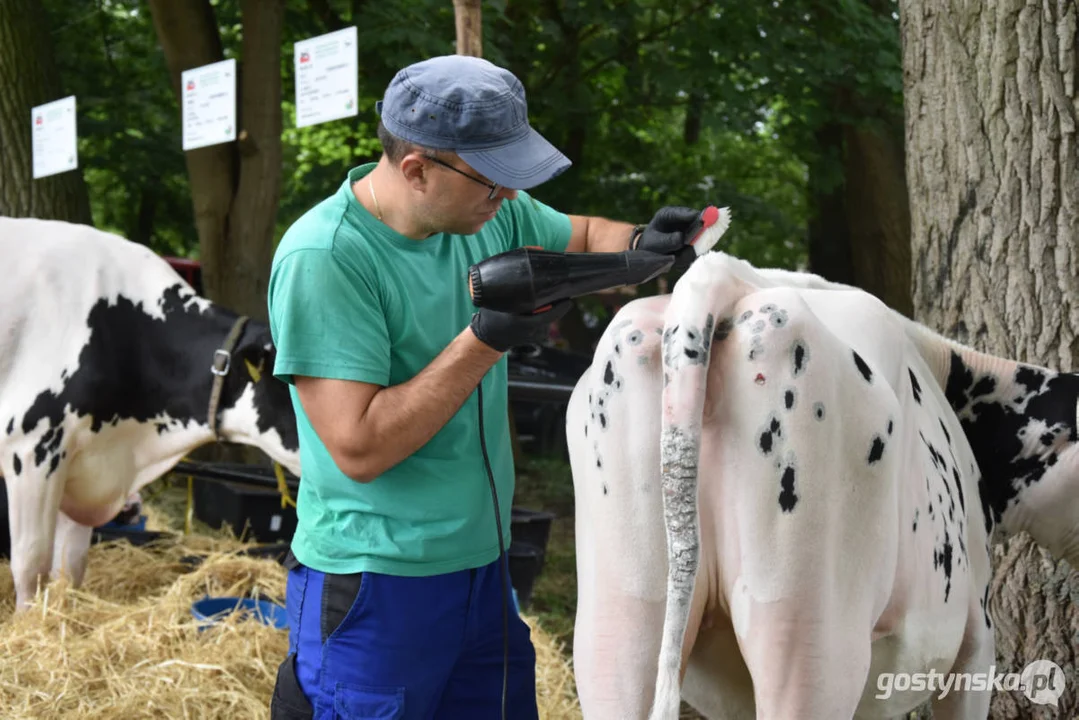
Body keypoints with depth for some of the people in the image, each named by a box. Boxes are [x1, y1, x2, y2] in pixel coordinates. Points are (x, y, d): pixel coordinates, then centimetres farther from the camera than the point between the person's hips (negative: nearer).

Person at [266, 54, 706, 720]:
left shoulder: (489, 214, 1)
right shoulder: (323, 260, -21)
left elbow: (583, 236, 21)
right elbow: (359, 448, -25)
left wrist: (641, 243, -2)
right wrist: (486, 340, -25)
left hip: (482, 565, 7)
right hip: (377, 587, -7)